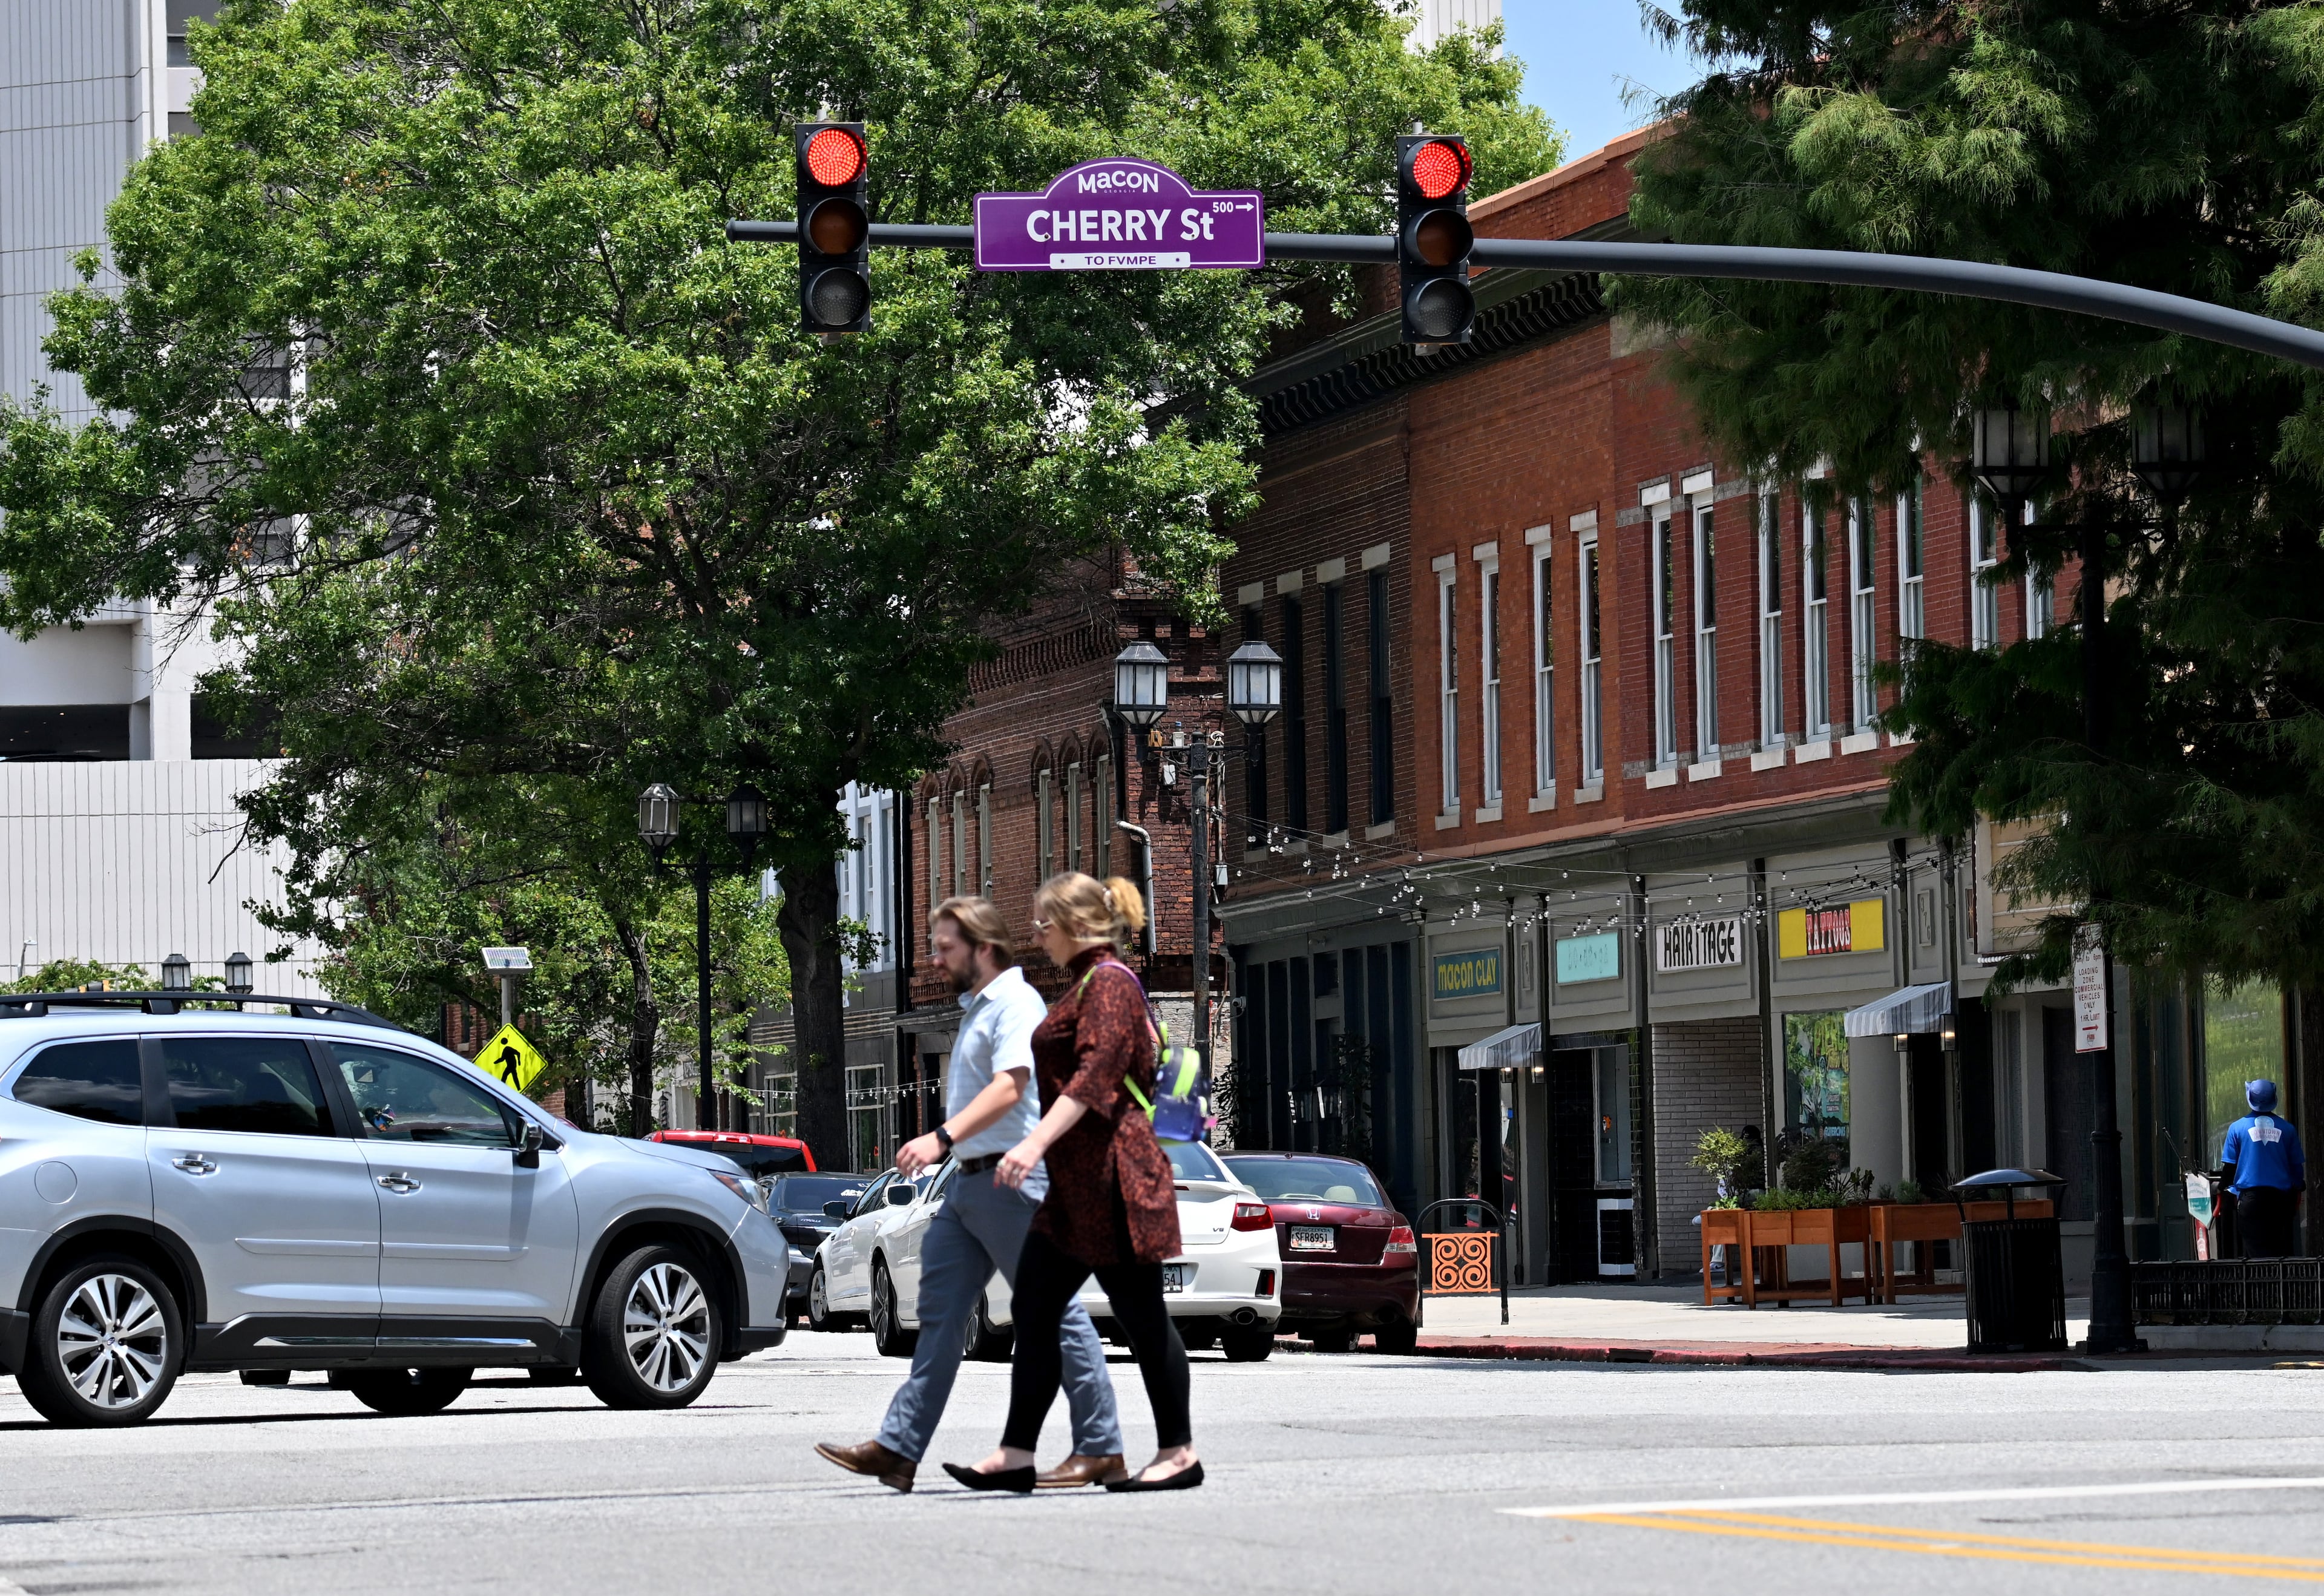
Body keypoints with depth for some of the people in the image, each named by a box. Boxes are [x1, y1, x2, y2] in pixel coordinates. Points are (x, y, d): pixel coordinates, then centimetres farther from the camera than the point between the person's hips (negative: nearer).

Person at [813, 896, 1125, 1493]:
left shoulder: (1016, 1002, -11)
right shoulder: (975, 1008, 20)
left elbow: (1010, 1087, -25)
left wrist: (941, 1138, -35)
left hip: (1011, 1181, -10)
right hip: (970, 1182, 10)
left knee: (1054, 1316, -5)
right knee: (940, 1316, 4)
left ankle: (1101, 1450, -1)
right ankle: (898, 1449, 2)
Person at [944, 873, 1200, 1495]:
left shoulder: (1109, 983, -11)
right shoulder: (1087, 984, 20)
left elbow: (1094, 1074, -24)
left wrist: (1036, 1143, -32)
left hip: (1111, 1178, -11)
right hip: (1079, 1185, 11)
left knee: (1140, 1315, -3)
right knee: (1033, 1310, 6)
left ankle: (1180, 1453, 4)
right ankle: (1016, 1456, 5)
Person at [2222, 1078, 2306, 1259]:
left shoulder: (2238, 1128, -1)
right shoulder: (2287, 1129, 3)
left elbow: (2229, 1167, 1)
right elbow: (2298, 1166, 9)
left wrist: (2226, 1185, 18)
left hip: (2250, 1197, -2)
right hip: (2280, 1198, 2)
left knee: (2256, 1251, -2)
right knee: (2281, 1250, 6)